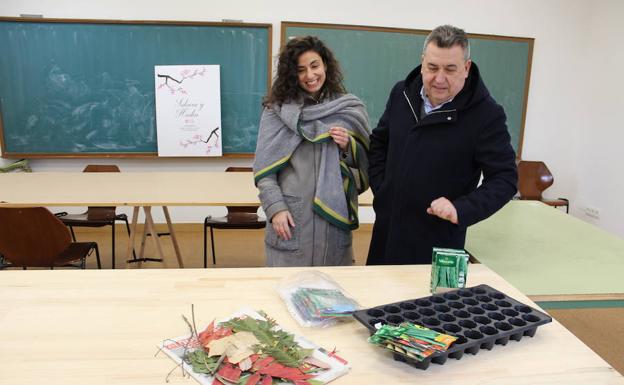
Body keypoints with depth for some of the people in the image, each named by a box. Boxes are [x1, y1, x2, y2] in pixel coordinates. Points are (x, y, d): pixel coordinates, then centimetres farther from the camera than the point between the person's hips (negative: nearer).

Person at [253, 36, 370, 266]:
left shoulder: (351, 109, 7)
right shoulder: (277, 110, 2)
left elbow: (367, 163, 13)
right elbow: (263, 168, 0)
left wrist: (348, 146, -7)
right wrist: (275, 209, -11)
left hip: (334, 218, 2)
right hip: (290, 221, -1)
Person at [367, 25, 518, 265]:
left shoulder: (486, 114, -15)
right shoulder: (402, 93, 1)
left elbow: (504, 179, -13)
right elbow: (379, 142, 14)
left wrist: (461, 209, -28)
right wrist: (380, 188, 4)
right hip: (387, 230, 5)